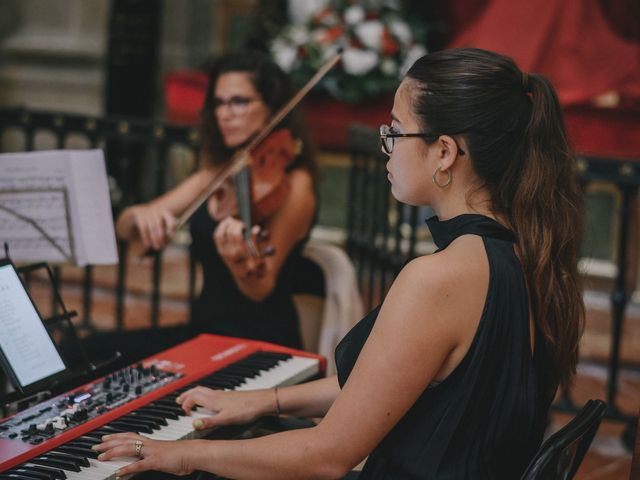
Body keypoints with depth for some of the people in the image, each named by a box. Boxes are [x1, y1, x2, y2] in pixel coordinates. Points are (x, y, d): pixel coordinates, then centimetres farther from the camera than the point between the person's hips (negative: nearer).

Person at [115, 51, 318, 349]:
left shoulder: (292, 184, -10)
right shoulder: (215, 176, 11)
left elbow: (261, 289, -17)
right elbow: (123, 229, 7)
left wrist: (240, 262, -40)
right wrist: (140, 215, -16)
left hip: (264, 345, -7)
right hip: (205, 332, 7)